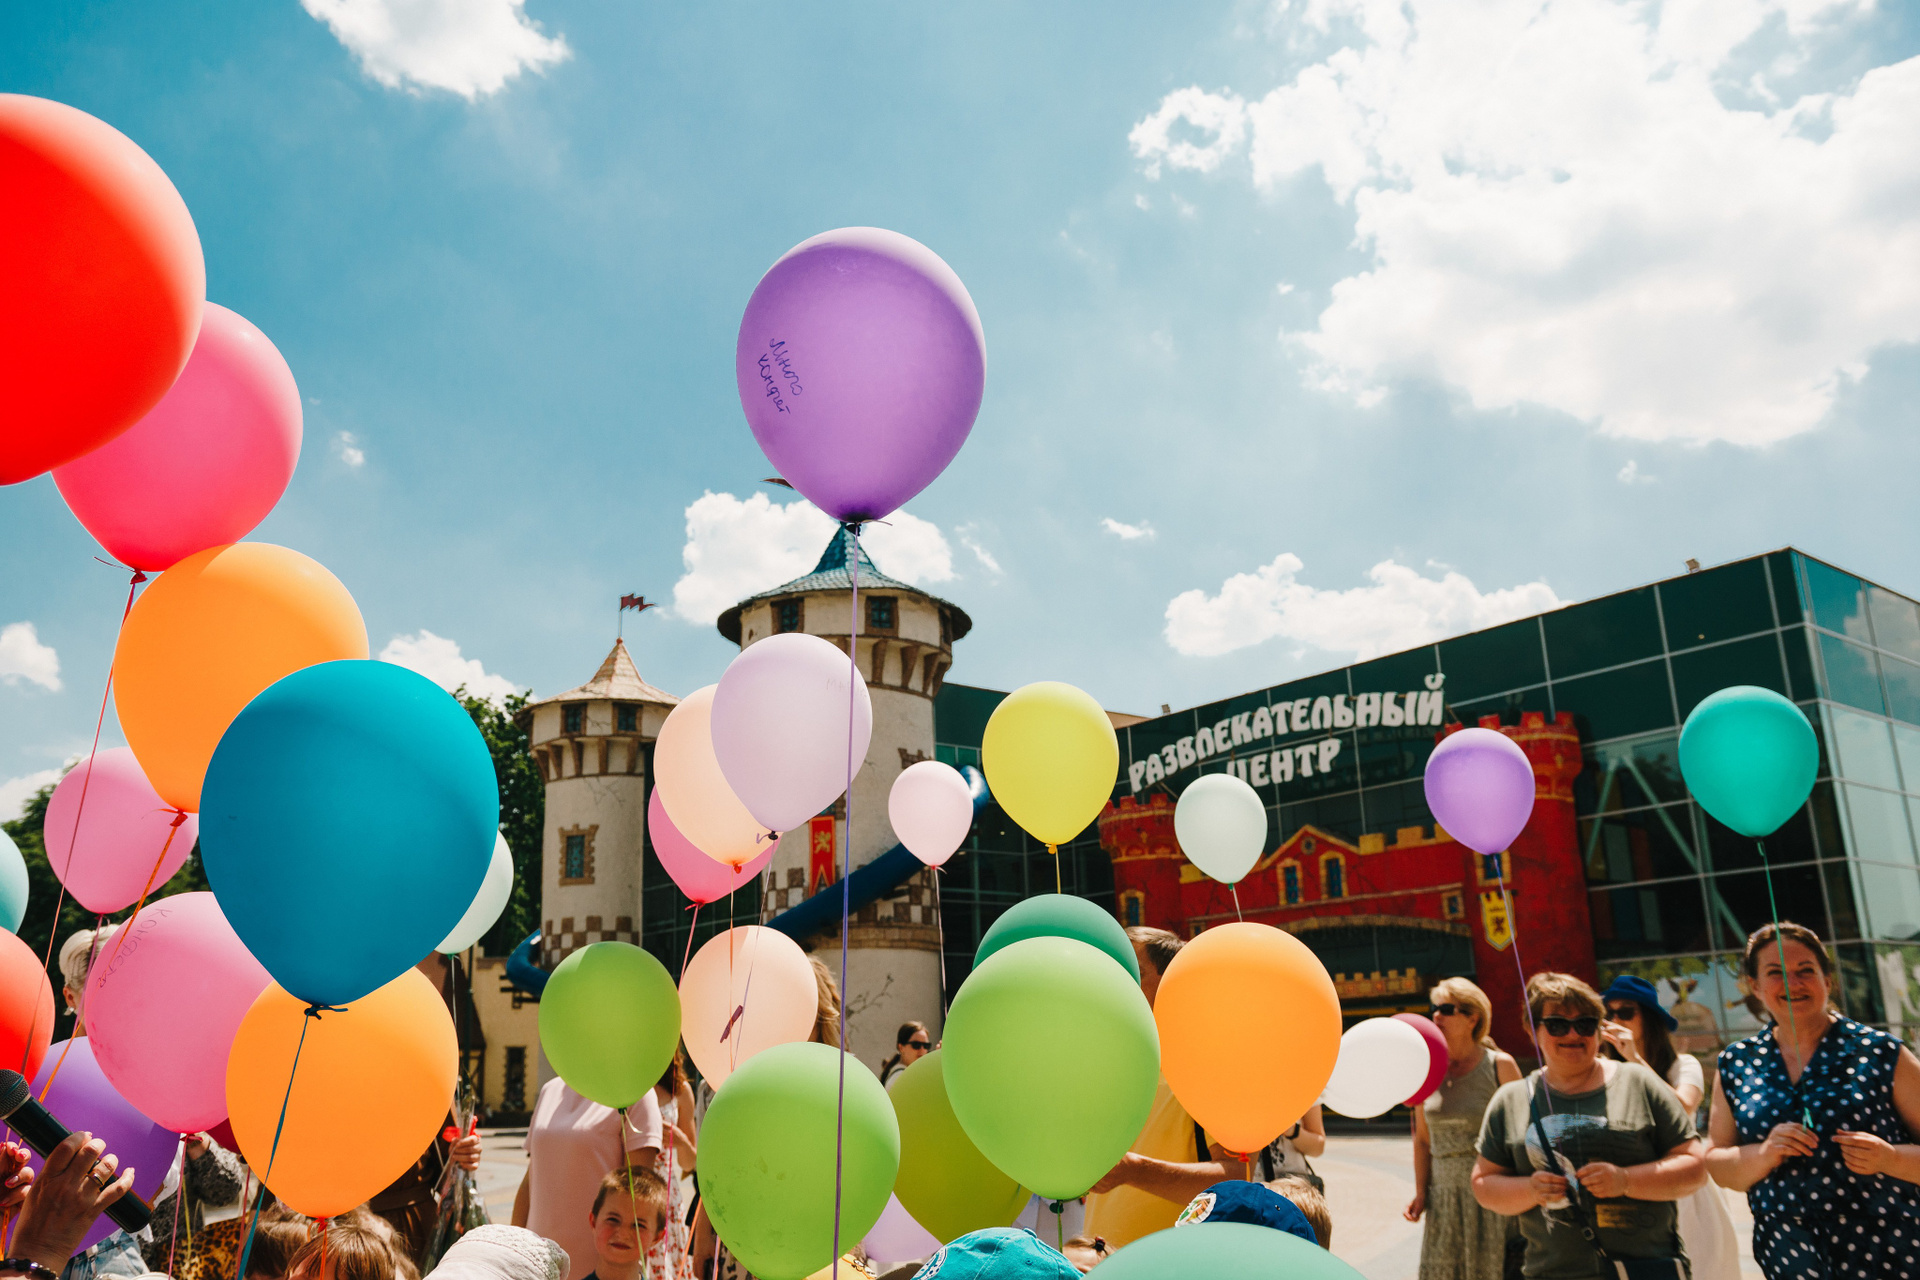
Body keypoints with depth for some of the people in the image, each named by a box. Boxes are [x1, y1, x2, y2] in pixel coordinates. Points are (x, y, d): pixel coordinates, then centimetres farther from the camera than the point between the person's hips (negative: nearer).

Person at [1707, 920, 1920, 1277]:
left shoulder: (1881, 1053, -3)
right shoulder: (1736, 1065, 4)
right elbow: (1719, 1165, 7)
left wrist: (1889, 1158, -19)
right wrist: (1765, 1154, -11)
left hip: (1890, 1251, -1)